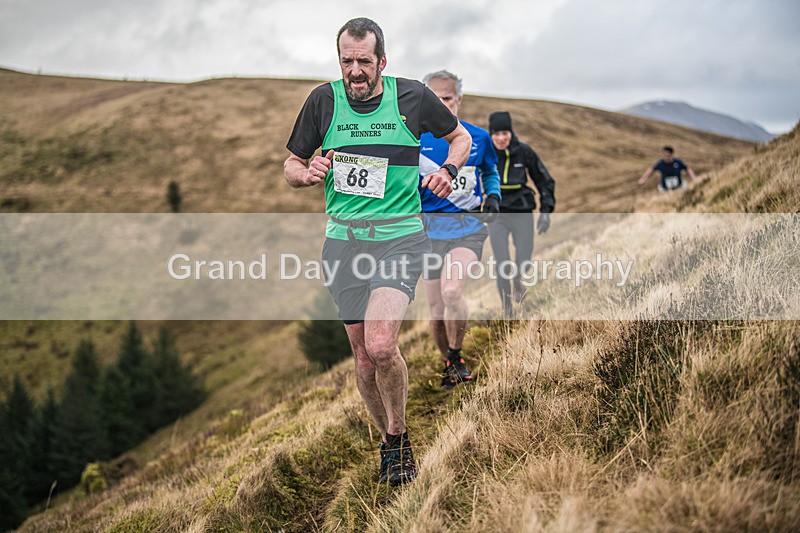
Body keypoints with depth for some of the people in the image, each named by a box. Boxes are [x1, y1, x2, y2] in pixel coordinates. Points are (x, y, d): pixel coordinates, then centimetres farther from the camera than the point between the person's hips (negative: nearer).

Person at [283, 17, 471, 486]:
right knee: (364, 355, 5)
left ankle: (399, 438, 2)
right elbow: (291, 166, 12)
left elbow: (461, 136, 17)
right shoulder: (323, 100, 2)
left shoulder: (412, 96, 0)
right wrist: (307, 173, -12)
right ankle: (390, 442, 28)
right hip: (344, 241, 3)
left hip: (400, 237, -2)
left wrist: (447, 171, -3)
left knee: (381, 345, -21)